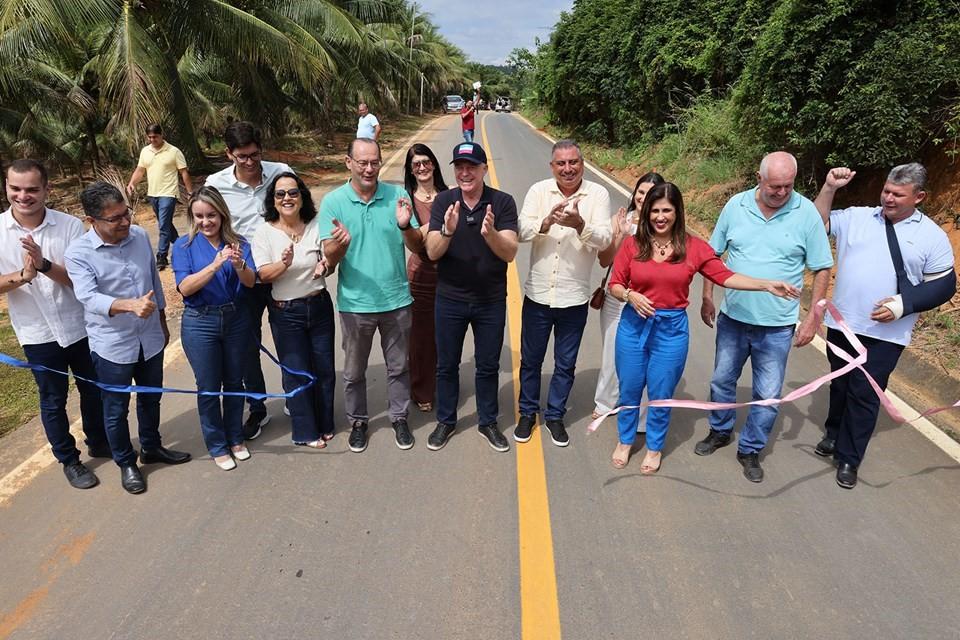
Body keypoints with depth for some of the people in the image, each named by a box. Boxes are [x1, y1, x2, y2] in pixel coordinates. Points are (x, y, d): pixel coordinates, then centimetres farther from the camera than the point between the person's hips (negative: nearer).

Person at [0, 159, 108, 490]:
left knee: (93, 389, 18)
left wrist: (45, 265, -31)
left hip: (81, 327, 1)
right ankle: (69, 460, 32)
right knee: (53, 400, 14)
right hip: (39, 334, 0)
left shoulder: (70, 225, -11)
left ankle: (99, 443, 41)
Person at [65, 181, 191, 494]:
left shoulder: (140, 236, -3)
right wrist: (131, 305, -48)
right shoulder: (79, 252, -17)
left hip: (150, 339, 4)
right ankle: (126, 463, 34)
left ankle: (151, 447, 44)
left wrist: (163, 323, 16)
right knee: (116, 410, 13)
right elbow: (89, 297, -30)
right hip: (112, 346, -4)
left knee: (151, 399, 22)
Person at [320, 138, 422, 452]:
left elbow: (418, 247, -5)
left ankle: (399, 418, 36)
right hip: (355, 303, -1)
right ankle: (358, 421, 37)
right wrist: (340, 244, -33)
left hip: (396, 300, 1)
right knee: (354, 371, 16)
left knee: (398, 367, 17)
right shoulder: (333, 201, -8)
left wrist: (405, 226, -26)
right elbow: (330, 258, -10)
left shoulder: (396, 195, -5)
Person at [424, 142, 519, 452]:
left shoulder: (503, 202, -10)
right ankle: (445, 420, 34)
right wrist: (448, 231, -33)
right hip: (450, 299, 1)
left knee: (488, 366, 14)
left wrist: (490, 233, -37)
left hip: (491, 301, -1)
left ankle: (488, 421, 34)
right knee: (446, 364, 14)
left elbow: (510, 253, -17)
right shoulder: (443, 201, -7)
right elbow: (432, 252, -12)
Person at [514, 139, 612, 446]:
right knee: (530, 360, 15)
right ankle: (528, 413, 35)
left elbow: (604, 239, -16)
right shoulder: (539, 191, -2)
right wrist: (546, 223, -32)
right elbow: (522, 231, -12)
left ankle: (555, 415, 34)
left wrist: (580, 225, -35)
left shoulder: (598, 194, -6)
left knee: (565, 364, 14)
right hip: (537, 294, 1)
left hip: (574, 298, -1)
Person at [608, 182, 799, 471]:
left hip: (671, 329, 0)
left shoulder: (693, 247, -4)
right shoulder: (632, 244, -5)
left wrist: (767, 285, -14)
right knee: (629, 389, 14)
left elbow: (725, 276, -6)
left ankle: (654, 448, 35)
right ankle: (625, 441, 38)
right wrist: (629, 295, -21)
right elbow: (615, 284, -1)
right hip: (633, 325, 1)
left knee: (661, 394, 12)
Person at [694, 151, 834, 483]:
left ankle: (750, 450, 27)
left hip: (776, 327, -2)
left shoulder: (807, 213, -10)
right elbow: (712, 255, 6)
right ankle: (720, 432, 41)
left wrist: (814, 316, -6)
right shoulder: (735, 205, -5)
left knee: (768, 395, 7)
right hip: (732, 318, 2)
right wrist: (707, 298, 6)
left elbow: (822, 268, -3)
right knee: (722, 381, 18)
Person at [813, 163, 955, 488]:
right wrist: (829, 187, -11)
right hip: (842, 324, 3)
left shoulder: (932, 236, -2)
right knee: (840, 385, 18)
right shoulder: (855, 217, 3)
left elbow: (944, 285, -1)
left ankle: (848, 458, 13)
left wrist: (904, 304, -16)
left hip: (885, 334, -2)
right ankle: (834, 434, 38)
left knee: (865, 394, 1)